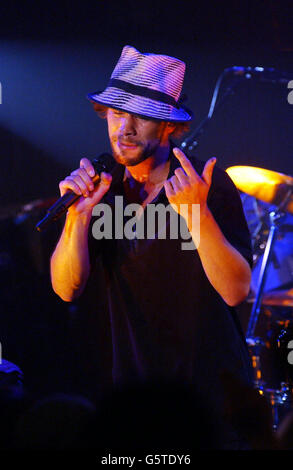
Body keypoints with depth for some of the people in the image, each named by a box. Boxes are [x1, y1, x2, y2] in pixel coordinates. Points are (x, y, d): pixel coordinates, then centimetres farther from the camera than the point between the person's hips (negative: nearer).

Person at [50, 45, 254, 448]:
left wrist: (196, 214, -33)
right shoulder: (101, 186, 0)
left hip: (210, 389, -3)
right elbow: (67, 289, -6)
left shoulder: (210, 184, -12)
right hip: (129, 382, 3)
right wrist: (79, 216, -22)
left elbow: (236, 290, -21)